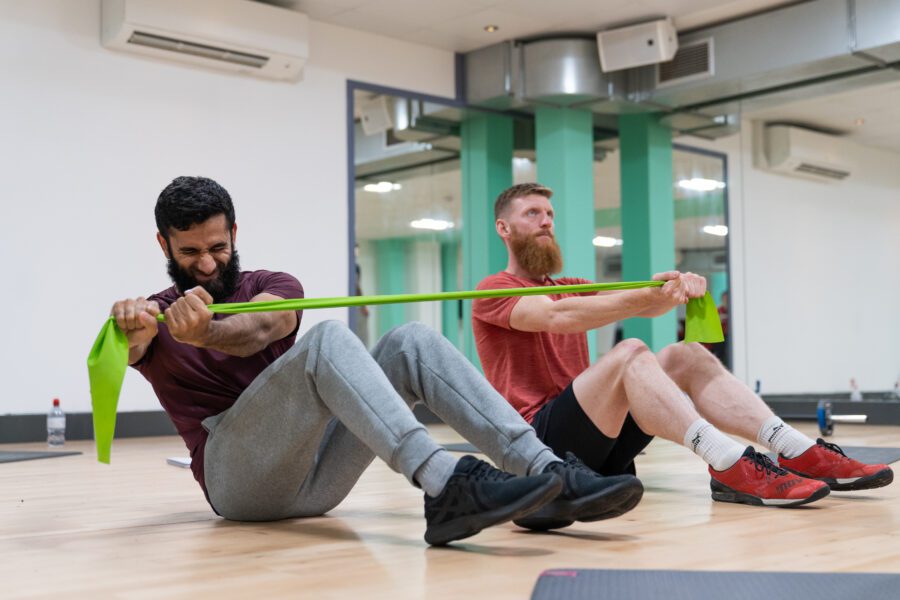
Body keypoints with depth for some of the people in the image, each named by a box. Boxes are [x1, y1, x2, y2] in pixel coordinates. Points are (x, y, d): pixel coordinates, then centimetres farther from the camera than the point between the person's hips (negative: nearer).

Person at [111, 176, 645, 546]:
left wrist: (204, 333, -37)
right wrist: (132, 325, -42)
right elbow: (131, 343, -17)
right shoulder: (156, 317, 11)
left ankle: (547, 474, -31)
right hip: (240, 475, -3)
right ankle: (446, 484, -50)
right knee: (327, 339, -29)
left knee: (412, 342, -17)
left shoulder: (272, 287, 14)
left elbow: (261, 327, -13)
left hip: (314, 476, 4)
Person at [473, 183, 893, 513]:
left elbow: (637, 305, 4)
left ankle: (800, 453, -23)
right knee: (627, 353, -29)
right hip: (542, 440, -7)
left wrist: (677, 289, -20)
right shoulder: (493, 292, 0)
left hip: (598, 439, 7)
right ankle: (732, 467, -43)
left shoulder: (571, 288, 23)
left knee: (686, 355, -10)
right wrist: (647, 296, -33)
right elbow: (556, 316, -22)